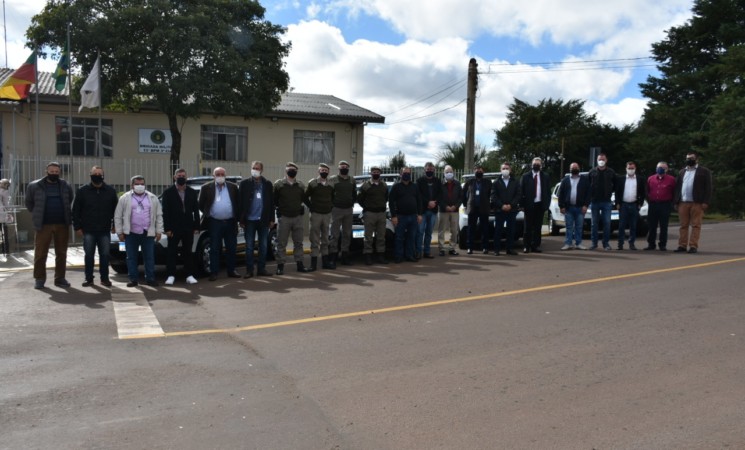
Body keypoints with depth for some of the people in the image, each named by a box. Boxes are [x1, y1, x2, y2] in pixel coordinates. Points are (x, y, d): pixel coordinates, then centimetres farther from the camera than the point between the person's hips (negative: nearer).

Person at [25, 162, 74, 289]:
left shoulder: (65, 186, 8)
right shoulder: (35, 186, 1)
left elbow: (69, 201, 20)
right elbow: (29, 202, 12)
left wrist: (66, 216, 10)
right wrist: (37, 215, 7)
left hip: (62, 224, 2)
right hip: (44, 225, -2)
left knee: (61, 253, 6)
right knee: (40, 253, 0)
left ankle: (60, 278, 14)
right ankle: (39, 279, 9)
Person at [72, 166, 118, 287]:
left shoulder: (111, 191, 5)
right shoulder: (82, 191, 2)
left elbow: (116, 209, 10)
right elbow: (76, 210, 3)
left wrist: (115, 225, 4)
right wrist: (77, 227, -2)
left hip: (105, 230, 1)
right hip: (88, 230, -1)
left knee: (105, 255, 4)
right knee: (89, 255, 4)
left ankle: (104, 278, 13)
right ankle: (89, 278, 13)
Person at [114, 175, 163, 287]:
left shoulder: (153, 198, 8)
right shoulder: (125, 198, 3)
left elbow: (159, 215, 9)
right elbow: (118, 216, 4)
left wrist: (159, 231, 2)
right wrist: (120, 232, -1)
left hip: (148, 233, 1)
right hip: (131, 233, -1)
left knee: (149, 257, 3)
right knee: (131, 257, 4)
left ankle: (150, 279, 10)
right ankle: (133, 279, 11)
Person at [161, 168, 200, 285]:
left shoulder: (192, 193, 9)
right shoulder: (168, 192, 1)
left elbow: (196, 211, 8)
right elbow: (165, 212, -3)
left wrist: (196, 227, 1)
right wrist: (167, 228, -10)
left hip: (188, 228, 2)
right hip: (174, 228, -2)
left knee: (188, 252, 6)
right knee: (172, 252, 2)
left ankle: (189, 275, 11)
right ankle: (171, 275, 8)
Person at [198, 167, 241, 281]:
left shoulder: (233, 187, 5)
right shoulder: (207, 187, 0)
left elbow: (238, 203, 8)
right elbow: (200, 203, 6)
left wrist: (237, 217, 3)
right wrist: (207, 214, 3)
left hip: (230, 222, 2)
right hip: (214, 223, -2)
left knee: (232, 248, 8)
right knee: (215, 249, 1)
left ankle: (231, 271, 19)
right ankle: (214, 272, 6)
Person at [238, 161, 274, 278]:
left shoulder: (267, 184, 6)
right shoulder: (245, 183, 1)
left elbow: (271, 202, 7)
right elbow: (240, 202, 0)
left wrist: (271, 219, 2)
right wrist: (241, 220, -4)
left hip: (263, 220, 2)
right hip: (249, 220, -2)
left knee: (263, 246, 7)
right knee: (249, 246, 3)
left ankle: (261, 269, 16)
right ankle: (249, 270, 8)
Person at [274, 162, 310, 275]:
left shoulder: (300, 184, 8)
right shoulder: (279, 184, -2)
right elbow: (274, 200, 0)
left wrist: (299, 208, 5)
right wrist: (280, 208, 0)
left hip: (298, 217, 3)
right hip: (284, 217, -3)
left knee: (298, 242, 9)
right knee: (281, 243, 0)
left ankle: (299, 264, 18)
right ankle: (280, 265, 7)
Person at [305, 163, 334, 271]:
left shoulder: (331, 185, 9)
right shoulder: (312, 183, -3)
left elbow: (333, 197, 21)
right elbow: (305, 197, 1)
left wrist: (331, 206, 8)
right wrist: (311, 207, -3)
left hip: (327, 214, 4)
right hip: (316, 214, -4)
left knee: (325, 239, 11)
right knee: (315, 239, -3)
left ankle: (325, 262, 18)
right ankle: (313, 263, 0)